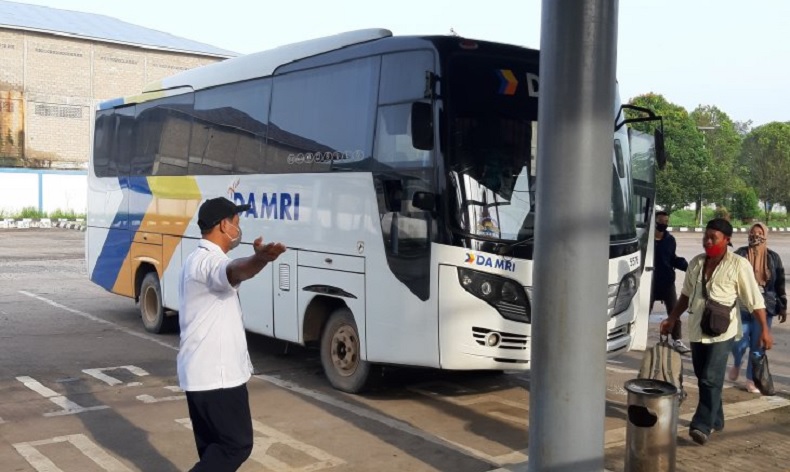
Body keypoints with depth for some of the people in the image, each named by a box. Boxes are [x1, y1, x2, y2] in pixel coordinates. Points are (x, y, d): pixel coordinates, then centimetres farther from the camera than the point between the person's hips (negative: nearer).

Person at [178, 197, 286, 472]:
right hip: (216, 375, -10)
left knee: (213, 444, 14)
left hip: (200, 372, 10)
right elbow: (234, 271, -45)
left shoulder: (198, 259, 15)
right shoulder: (210, 260, -20)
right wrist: (259, 259, -65)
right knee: (237, 444, -3)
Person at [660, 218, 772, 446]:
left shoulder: (739, 265, -8)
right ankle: (715, 420, 28)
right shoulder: (696, 263, 7)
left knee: (711, 379, -12)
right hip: (697, 330, 6)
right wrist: (672, 319, 16)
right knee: (703, 379, 12)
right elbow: (686, 295, 18)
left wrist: (764, 330, -9)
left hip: (722, 332, -6)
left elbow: (755, 301, -6)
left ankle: (703, 426, -11)